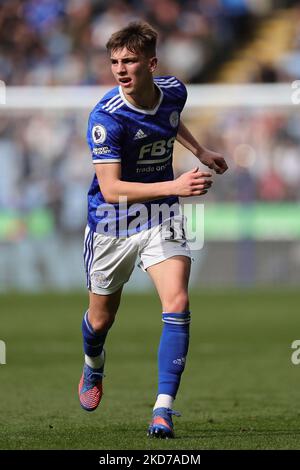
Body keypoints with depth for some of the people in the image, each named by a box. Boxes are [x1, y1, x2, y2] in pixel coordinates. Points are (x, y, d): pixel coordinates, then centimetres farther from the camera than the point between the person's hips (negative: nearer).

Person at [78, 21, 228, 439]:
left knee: (177, 303, -19)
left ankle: (164, 409, -18)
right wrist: (175, 187, -38)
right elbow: (111, 189, -30)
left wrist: (200, 151, 26)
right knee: (101, 319, 13)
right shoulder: (106, 117, -25)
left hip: (161, 217, 3)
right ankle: (93, 368, 50)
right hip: (112, 225, -3)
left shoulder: (174, 91, -7)